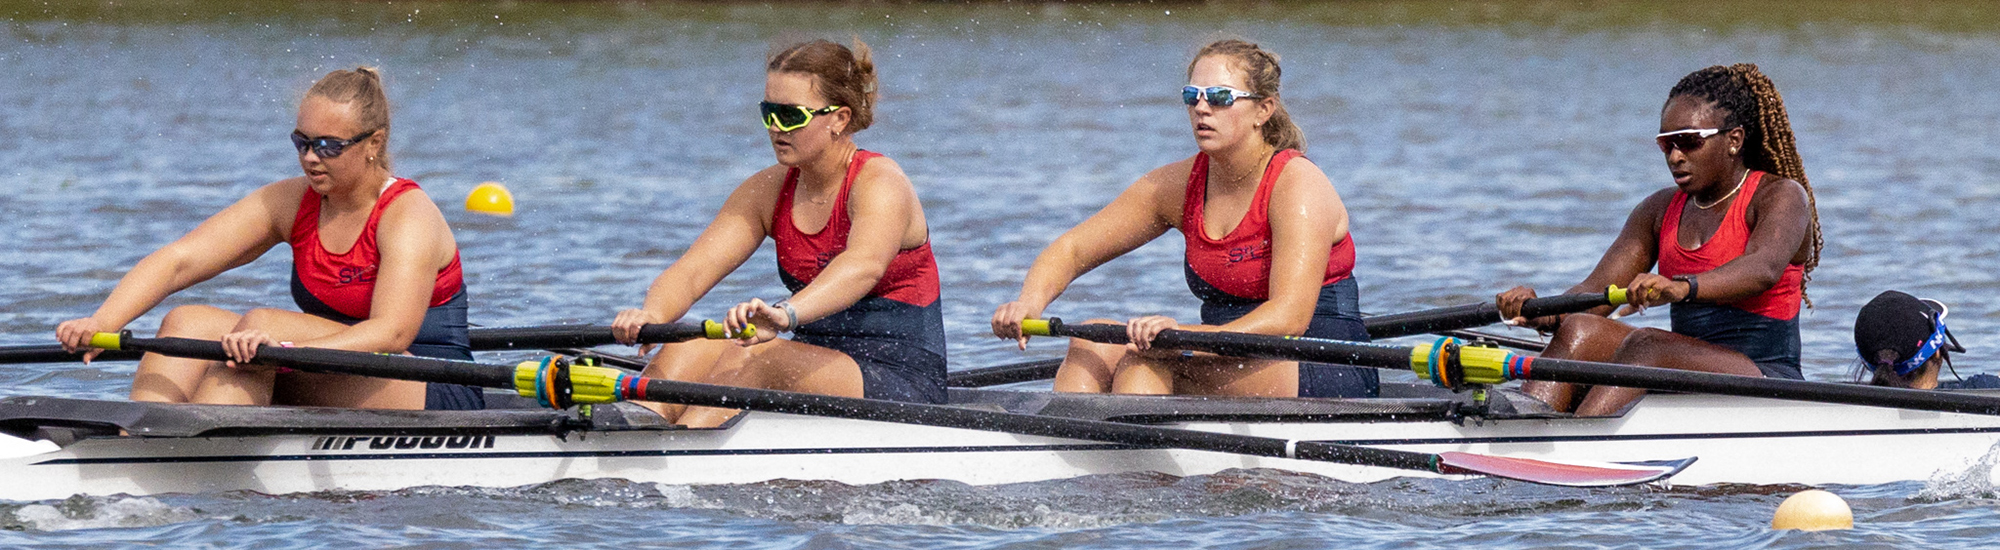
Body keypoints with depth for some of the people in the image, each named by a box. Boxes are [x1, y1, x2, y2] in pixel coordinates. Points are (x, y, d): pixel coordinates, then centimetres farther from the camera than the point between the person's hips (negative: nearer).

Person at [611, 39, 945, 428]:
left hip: (903, 385, -6)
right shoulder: (768, 191, 7)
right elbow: (692, 271, -5)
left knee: (754, 356, -32)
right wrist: (652, 316, -30)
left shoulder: (879, 183, -13)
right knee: (686, 351, -20)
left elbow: (864, 266, -36)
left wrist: (786, 313, -56)